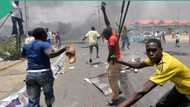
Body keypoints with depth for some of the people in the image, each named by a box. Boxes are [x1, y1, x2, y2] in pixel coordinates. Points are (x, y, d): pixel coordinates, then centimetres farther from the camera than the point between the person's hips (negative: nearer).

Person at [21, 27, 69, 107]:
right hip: (44, 73, -4)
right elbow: (50, 54, -29)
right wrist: (64, 49, -28)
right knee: (48, 94, 22)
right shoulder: (44, 44, -9)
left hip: (30, 75, 5)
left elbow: (23, 55, 30)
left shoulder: (27, 46, 10)